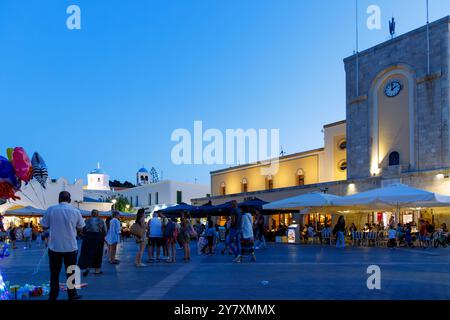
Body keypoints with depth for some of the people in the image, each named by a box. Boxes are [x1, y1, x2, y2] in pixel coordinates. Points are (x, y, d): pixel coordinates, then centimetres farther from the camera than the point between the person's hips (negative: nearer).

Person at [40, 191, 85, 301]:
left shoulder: (51, 209, -7)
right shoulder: (75, 211, -6)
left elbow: (44, 226, 1)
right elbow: (80, 228, 4)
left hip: (54, 247, 0)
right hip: (71, 247, 0)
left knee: (54, 273, 13)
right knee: (70, 273, 13)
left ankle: (53, 296, 19)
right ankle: (72, 295, 19)